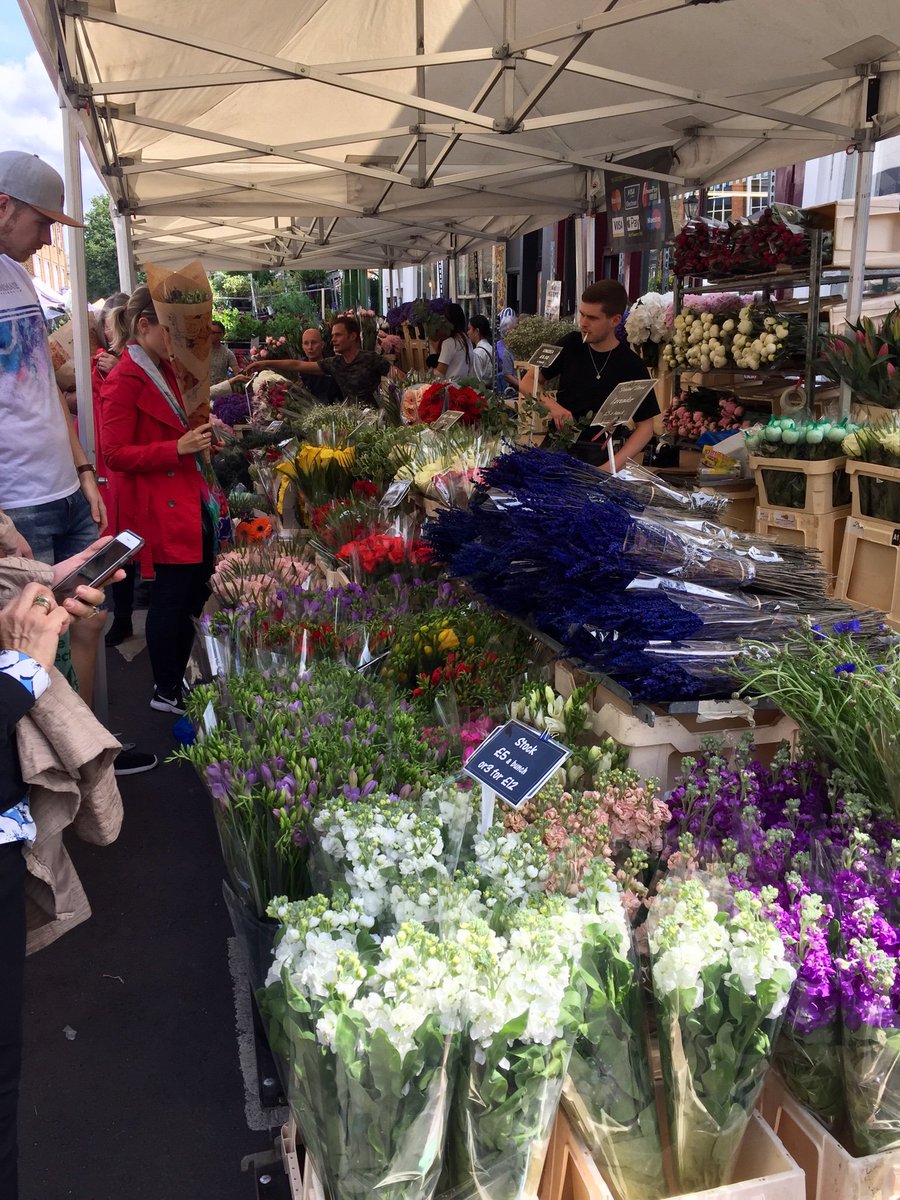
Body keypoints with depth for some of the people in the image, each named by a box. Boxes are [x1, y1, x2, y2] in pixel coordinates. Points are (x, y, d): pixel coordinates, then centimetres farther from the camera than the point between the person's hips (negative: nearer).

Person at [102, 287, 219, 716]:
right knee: (172, 597, 0)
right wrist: (177, 448, -25)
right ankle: (165, 692, 15)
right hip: (165, 506, -9)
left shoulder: (163, 369, 14)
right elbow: (115, 455, -18)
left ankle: (182, 677, 29)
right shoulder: (125, 380, -14)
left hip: (193, 499, 9)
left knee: (195, 592, 14)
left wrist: (200, 434, 8)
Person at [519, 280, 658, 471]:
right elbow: (528, 382, 9)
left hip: (600, 454, -2)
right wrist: (551, 405, -12)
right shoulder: (570, 345, 2)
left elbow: (645, 426, -4)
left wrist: (612, 466, -19)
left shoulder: (632, 366, -6)